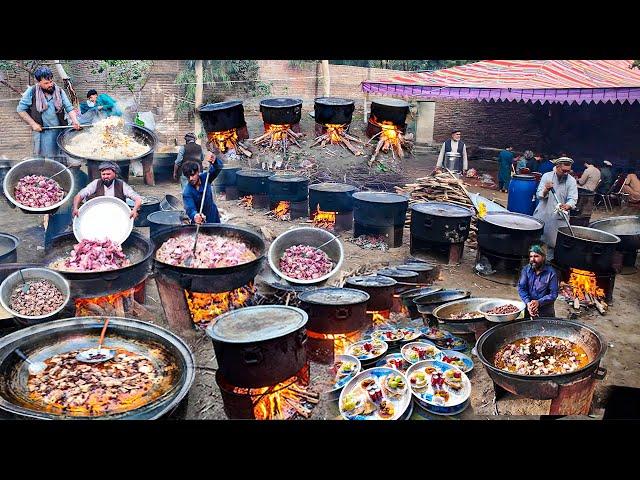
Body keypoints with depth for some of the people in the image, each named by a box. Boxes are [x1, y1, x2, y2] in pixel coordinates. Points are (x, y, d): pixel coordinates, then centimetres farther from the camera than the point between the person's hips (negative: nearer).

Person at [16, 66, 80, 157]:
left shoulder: (59, 91, 2)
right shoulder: (31, 92, -3)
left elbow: (69, 108, 3)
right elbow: (21, 109, 2)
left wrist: (74, 121, -16)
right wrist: (33, 124, -7)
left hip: (61, 131, 2)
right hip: (42, 132, -2)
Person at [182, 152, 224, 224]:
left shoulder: (205, 178, -12)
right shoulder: (186, 192, -22)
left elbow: (219, 167, -23)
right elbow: (190, 208, -34)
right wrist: (195, 216, -59)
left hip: (214, 218, 4)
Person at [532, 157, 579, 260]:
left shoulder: (572, 181, -2)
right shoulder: (547, 176, -1)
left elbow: (573, 199, -10)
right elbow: (539, 195, -5)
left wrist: (567, 206, -33)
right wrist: (546, 190, -27)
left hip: (559, 218, -1)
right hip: (542, 214, 1)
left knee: (553, 242, -1)